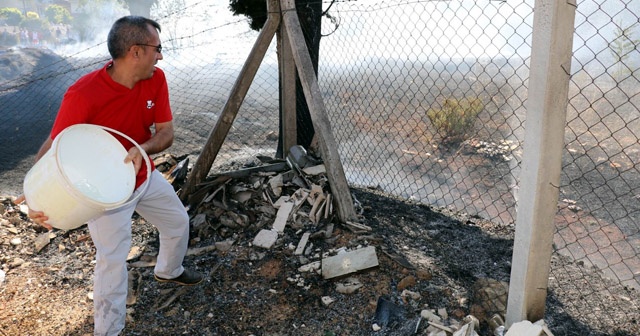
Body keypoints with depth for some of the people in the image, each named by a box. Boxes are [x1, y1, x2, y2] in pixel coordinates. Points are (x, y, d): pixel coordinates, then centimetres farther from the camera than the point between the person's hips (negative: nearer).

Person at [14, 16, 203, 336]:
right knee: (112, 258, -7)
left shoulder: (156, 78, -14)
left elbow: (166, 132, -11)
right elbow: (53, 146, -24)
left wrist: (142, 149, -33)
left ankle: (168, 271, 52)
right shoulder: (83, 93, -31)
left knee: (178, 222, 20)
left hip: (144, 176, 6)